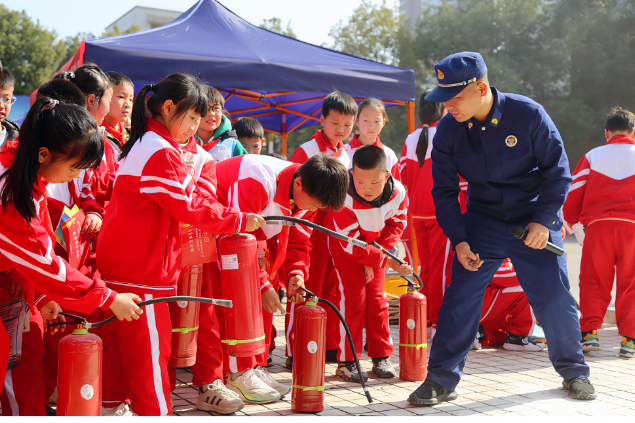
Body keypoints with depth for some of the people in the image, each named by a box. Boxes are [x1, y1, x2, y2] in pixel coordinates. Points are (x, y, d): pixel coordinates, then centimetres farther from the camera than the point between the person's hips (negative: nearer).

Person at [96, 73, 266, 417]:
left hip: (119, 260, 10)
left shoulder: (144, 145, 16)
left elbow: (180, 199, 16)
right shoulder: (160, 152, -17)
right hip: (141, 269, -10)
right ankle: (154, 410, 5)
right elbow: (190, 206, -18)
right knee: (149, 344, -2)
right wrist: (240, 221, -9)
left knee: (119, 340, 17)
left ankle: (112, 404, 28)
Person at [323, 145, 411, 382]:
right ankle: (347, 361, -5)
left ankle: (381, 356, 12)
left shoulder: (398, 192, -24)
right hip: (343, 243, -4)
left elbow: (396, 226, -9)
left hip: (376, 244, 4)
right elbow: (351, 245, -29)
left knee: (376, 295, 3)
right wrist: (388, 262, -32)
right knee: (352, 294, -12)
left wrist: (373, 260, -16)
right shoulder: (344, 199, -36)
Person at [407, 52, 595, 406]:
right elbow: (444, 191, -2)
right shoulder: (447, 131, -11)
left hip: (535, 220, -1)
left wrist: (543, 220, -15)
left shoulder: (529, 114, -17)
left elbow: (557, 170, -7)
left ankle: (574, 371, 23)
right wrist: (459, 240, -12)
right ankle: (441, 380, 1)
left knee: (554, 297, 1)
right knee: (460, 297, -8)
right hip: (483, 222, 1)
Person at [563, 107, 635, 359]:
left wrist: (571, 220, 24)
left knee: (593, 282, 8)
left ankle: (589, 332, 0)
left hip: (598, 225, 0)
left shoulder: (593, 156, 10)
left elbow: (572, 193, 8)